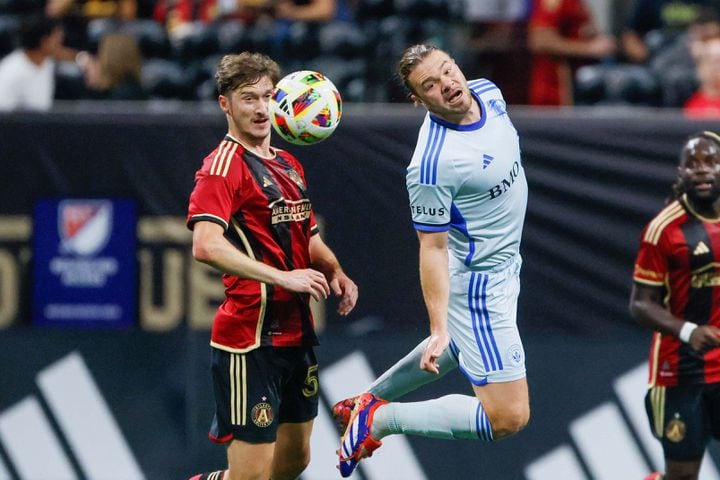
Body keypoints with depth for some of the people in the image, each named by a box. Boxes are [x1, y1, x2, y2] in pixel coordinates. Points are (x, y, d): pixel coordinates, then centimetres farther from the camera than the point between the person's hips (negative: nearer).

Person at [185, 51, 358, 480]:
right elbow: (206, 246, -25)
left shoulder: (289, 165, 16)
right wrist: (283, 277, -26)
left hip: (297, 333, 9)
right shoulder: (223, 166, -11)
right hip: (250, 339, -9)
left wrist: (335, 272, 6)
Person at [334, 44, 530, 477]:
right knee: (508, 417, -10)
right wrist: (438, 327, -26)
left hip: (504, 266, 9)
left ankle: (368, 400, 50)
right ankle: (378, 419, 1)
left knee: (469, 343, 36)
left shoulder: (488, 93, -8)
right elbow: (433, 247, -24)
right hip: (477, 286, -9)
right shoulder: (432, 162, -32)